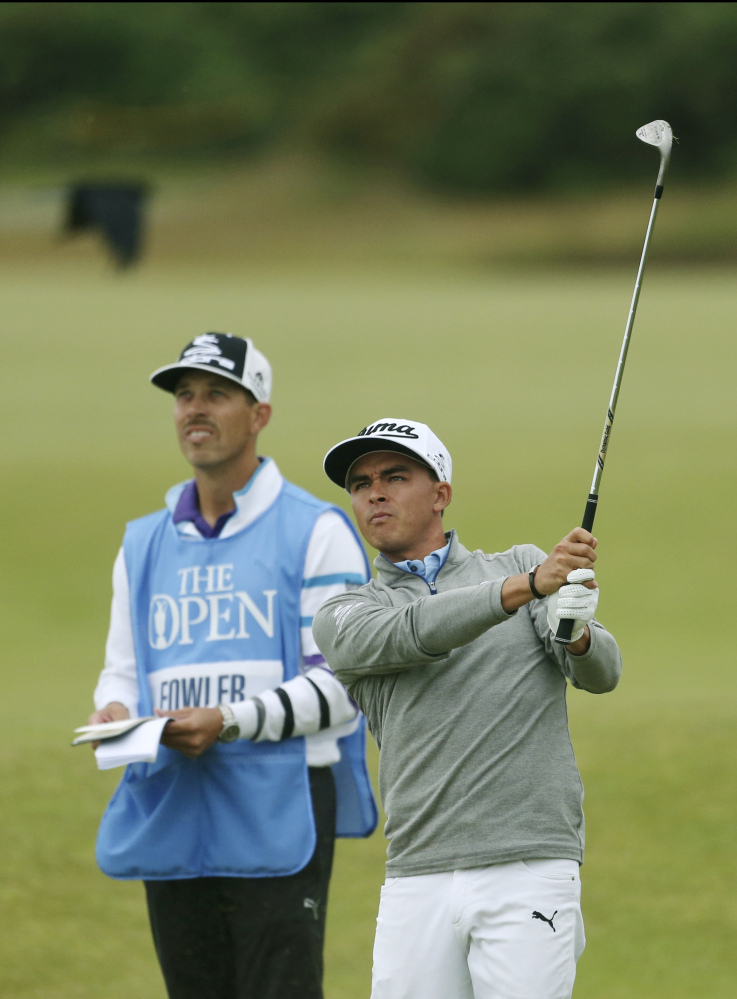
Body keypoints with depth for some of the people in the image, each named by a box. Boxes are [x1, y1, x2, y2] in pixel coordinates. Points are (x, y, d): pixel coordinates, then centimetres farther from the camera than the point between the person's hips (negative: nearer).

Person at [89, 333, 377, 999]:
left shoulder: (317, 532, -1)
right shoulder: (144, 544, 17)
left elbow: (342, 680, -7)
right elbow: (124, 668, 22)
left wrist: (231, 722, -19)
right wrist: (114, 711, -3)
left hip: (279, 813, -5)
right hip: (168, 814, 5)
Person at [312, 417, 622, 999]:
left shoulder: (522, 565, 14)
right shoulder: (343, 618, 12)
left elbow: (601, 673, 1)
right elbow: (416, 633, -9)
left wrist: (577, 631, -24)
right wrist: (528, 587, -26)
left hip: (530, 870, -2)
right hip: (418, 881, 2)